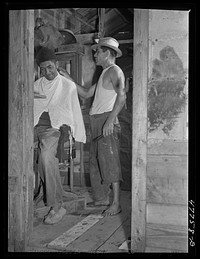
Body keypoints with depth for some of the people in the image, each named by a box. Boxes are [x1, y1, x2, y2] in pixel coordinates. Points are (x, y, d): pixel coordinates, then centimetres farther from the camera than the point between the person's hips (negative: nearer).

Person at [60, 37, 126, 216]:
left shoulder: (114, 71, -6)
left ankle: (116, 204, -1)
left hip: (107, 121, -10)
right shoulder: (104, 74, 23)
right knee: (96, 161, 12)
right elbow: (86, 94, 28)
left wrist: (110, 120, -26)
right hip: (97, 122, 10)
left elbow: (122, 97, -20)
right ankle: (102, 198, 23)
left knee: (110, 161, -8)